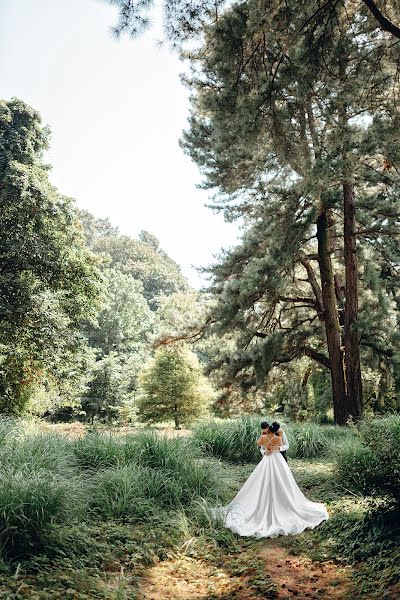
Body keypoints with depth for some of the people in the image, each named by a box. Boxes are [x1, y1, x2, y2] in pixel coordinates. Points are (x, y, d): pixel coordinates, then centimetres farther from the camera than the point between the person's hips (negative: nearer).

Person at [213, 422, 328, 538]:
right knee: (280, 486, 8)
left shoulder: (263, 437, -10)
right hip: (278, 460, -2)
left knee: (264, 486, 10)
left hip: (267, 461, 2)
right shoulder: (278, 438, -16)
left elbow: (258, 443, 12)